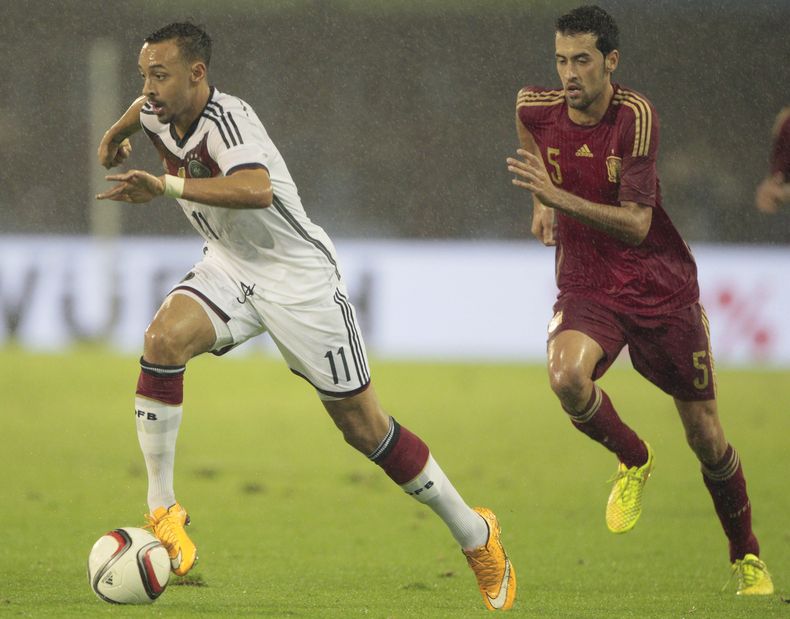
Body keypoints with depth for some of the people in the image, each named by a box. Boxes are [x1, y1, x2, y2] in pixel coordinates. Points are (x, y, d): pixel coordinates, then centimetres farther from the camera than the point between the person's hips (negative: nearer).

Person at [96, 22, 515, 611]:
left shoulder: (226, 117, -26)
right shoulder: (159, 115, -2)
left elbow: (257, 189, -45)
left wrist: (166, 185, -48)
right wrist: (115, 135, 42)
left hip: (298, 275, -7)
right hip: (231, 269, 7)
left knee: (364, 426, -2)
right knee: (163, 340, -24)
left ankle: (476, 534, 15)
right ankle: (163, 512, -17)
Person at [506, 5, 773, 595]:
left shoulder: (635, 115, -19)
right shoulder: (536, 107, -7)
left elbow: (636, 225, -25)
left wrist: (561, 198, -35)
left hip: (662, 290, -2)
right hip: (586, 287, 2)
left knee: (706, 437, 5)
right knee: (567, 377, -31)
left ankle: (748, 556, 29)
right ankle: (634, 460, 1)